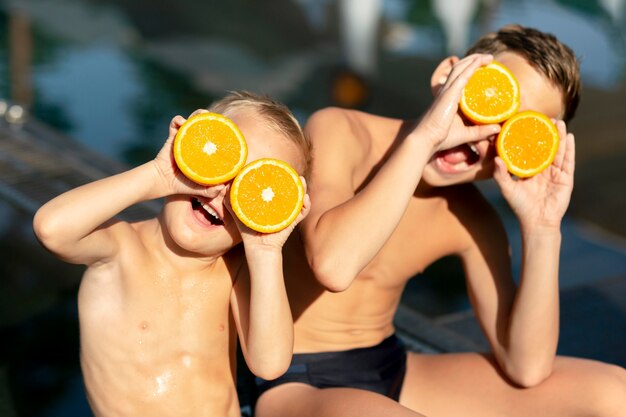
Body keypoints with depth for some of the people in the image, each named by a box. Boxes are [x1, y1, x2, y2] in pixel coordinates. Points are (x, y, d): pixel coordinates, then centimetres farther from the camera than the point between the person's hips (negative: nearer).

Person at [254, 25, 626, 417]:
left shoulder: (473, 221, 1)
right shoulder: (340, 132, -15)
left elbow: (526, 367, -6)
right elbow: (332, 265, -35)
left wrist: (542, 229, -16)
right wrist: (422, 136, -32)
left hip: (392, 372, 7)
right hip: (297, 385, -7)